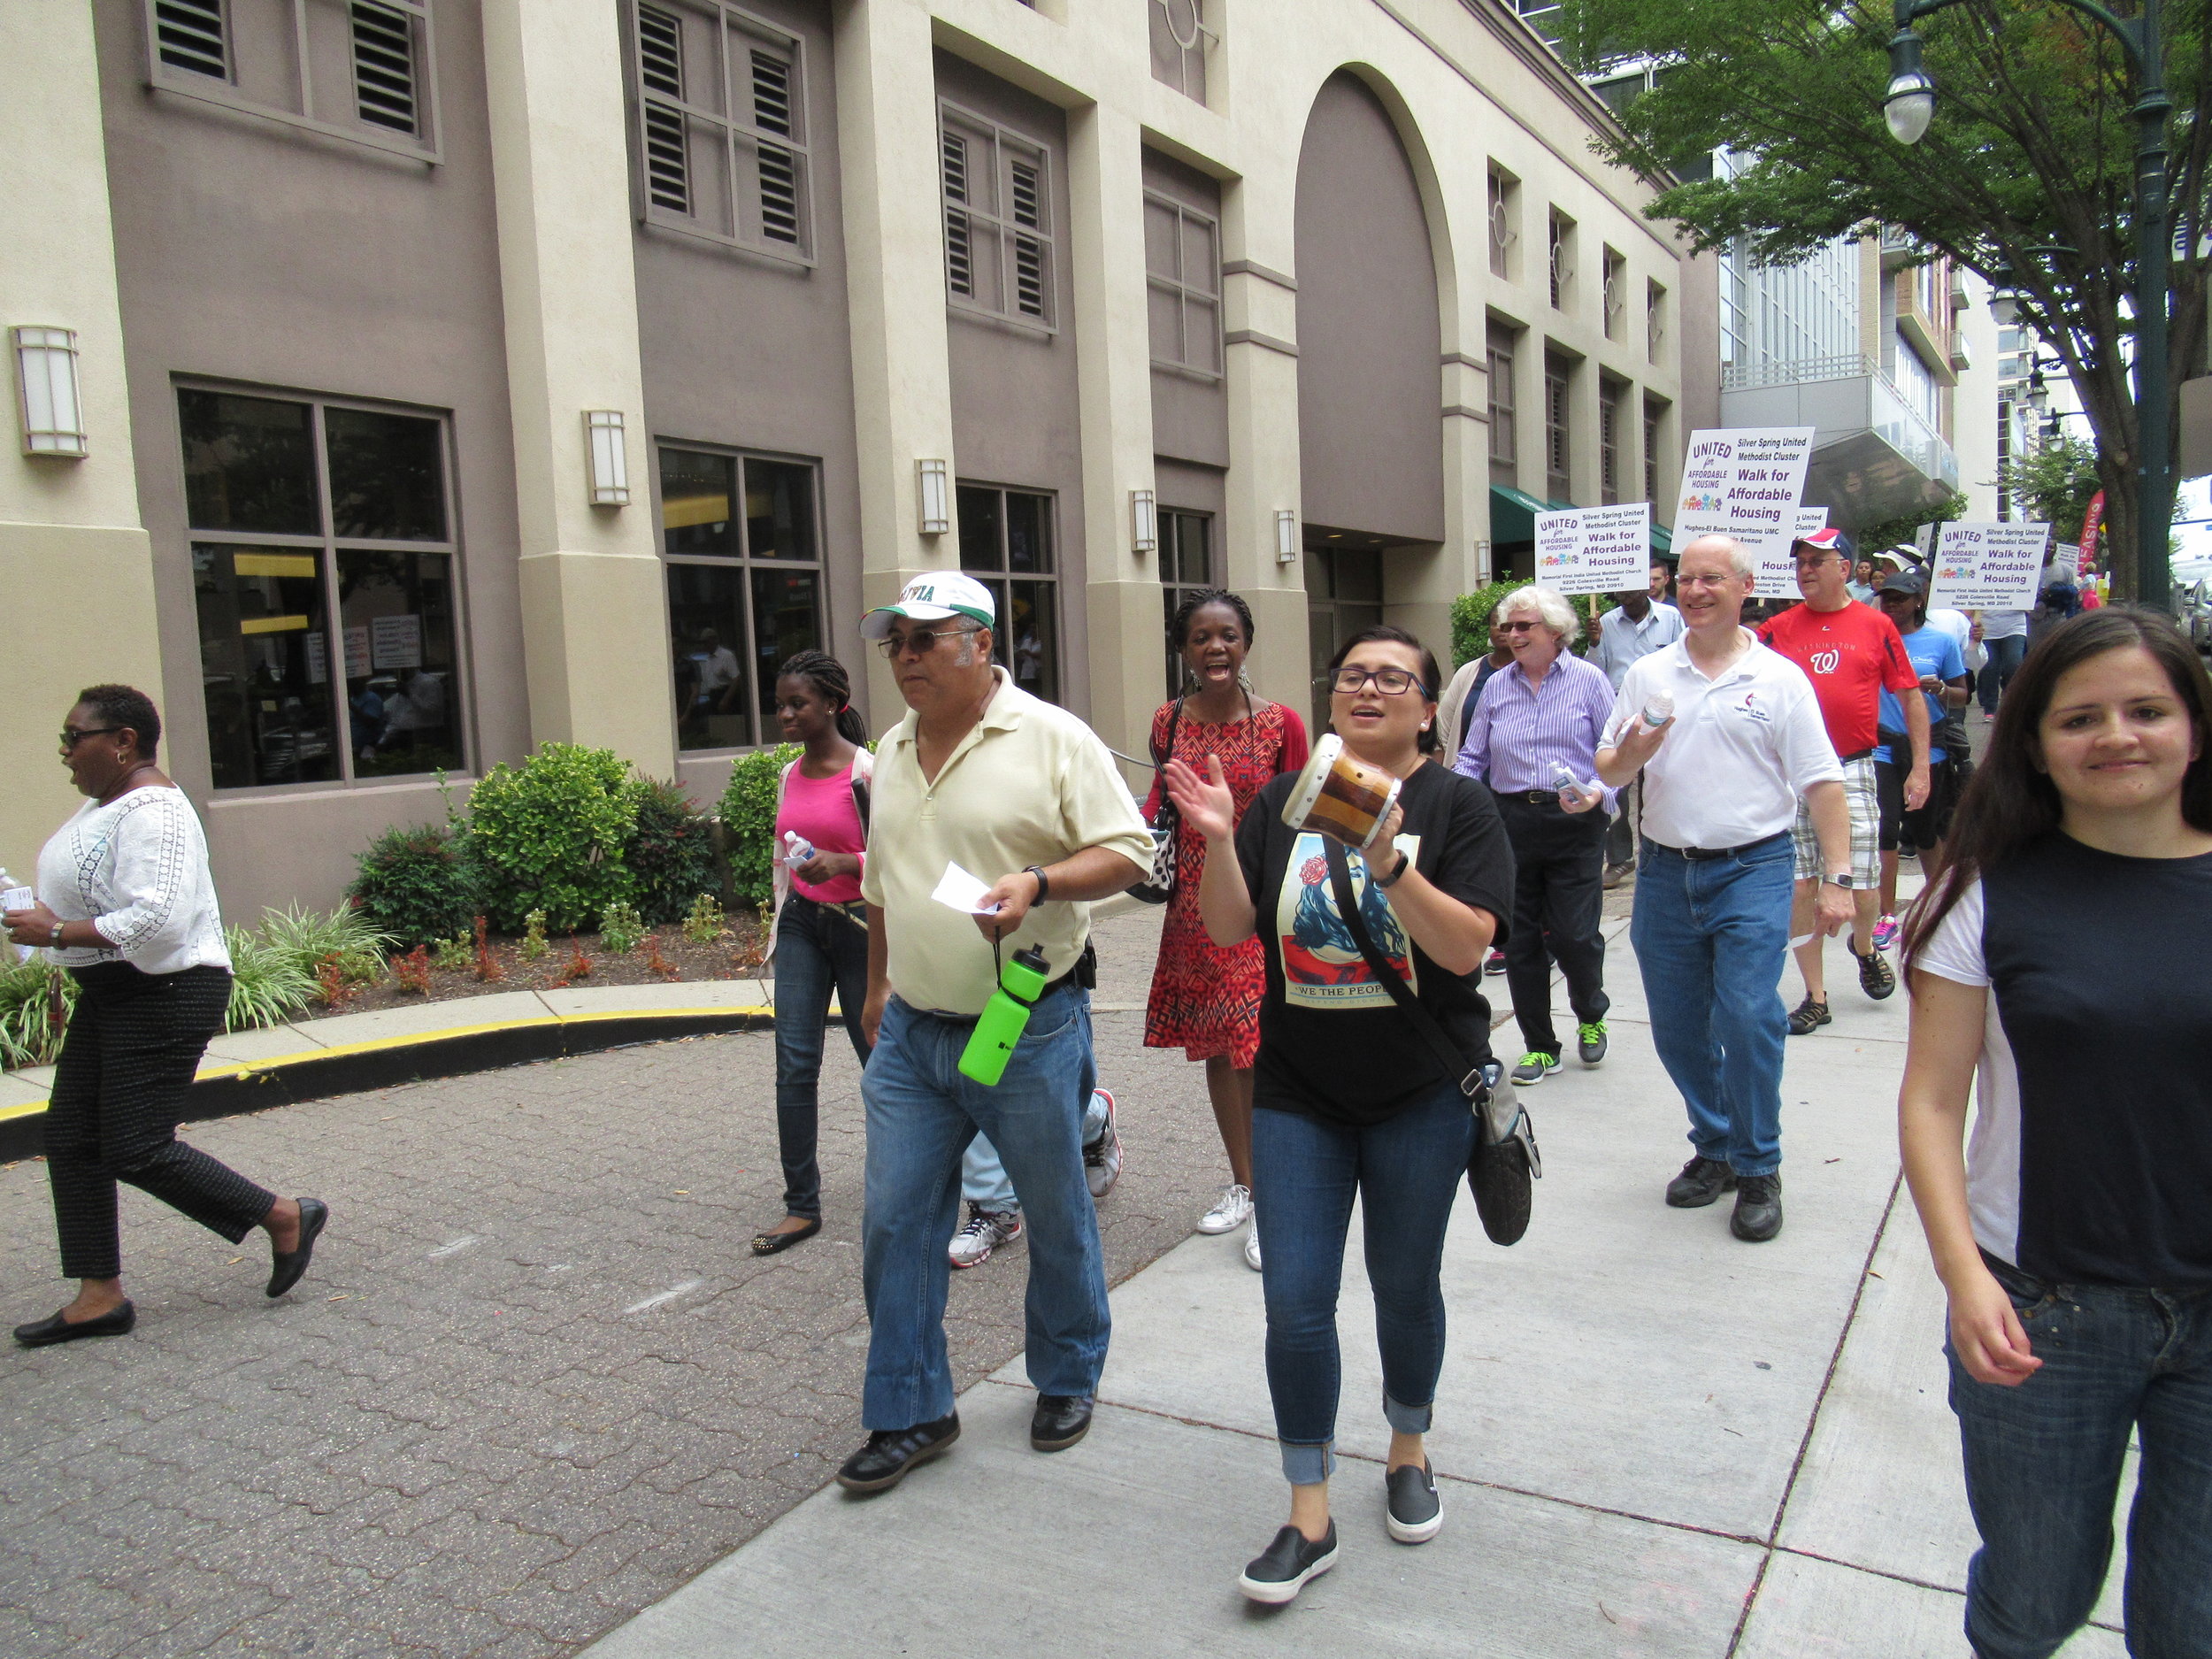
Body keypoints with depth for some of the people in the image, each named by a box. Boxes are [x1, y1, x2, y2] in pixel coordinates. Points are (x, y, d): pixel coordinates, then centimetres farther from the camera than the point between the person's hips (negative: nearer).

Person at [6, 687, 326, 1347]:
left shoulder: (152, 814, -21)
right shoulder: (103, 805, 12)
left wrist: (57, 933, -22)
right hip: (109, 995, 11)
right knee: (71, 1140, 10)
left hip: (166, 996, -11)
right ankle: (99, 1297, 18)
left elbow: (156, 919, -30)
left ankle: (285, 1217, 6)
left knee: (136, 1150, -8)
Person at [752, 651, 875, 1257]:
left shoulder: (868, 771, -12)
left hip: (860, 927, -5)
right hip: (801, 926, 5)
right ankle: (801, 1206, 4)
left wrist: (843, 863, -26)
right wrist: (778, 931, 20)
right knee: (795, 1062, -3)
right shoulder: (790, 776, 9)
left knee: (880, 1058, 8)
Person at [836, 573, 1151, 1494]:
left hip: (1031, 1030, -5)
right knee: (895, 1222, 6)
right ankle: (910, 1412, 22)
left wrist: (1037, 882, -25)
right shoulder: (892, 751, 11)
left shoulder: (1052, 738, -9)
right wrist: (878, 984, 22)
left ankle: (1068, 1380, 33)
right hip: (911, 1035, 5)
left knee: (1056, 1219, 11)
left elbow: (1128, 852, -10)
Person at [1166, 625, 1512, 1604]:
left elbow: (1465, 948, -18)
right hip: (1298, 1092, 2)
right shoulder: (1285, 802, 3)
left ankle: (1409, 1449, 41)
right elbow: (1229, 930, -2)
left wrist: (1389, 861, -31)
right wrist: (1219, 842, -18)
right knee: (1295, 1303, 0)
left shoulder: (1457, 805, -7)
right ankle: (1309, 1517, 16)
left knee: (1405, 1286, 14)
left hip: (1422, 1093, -2)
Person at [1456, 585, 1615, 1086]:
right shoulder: (1496, 687, 10)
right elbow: (1473, 758, 14)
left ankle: (1591, 1016, 27)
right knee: (1519, 940, 5)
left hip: (1573, 824, -3)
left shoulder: (1589, 680, 1)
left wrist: (1598, 793, -17)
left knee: (1574, 933, -6)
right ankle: (1540, 1047, 20)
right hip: (1511, 823, 3)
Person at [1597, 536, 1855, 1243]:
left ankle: (1758, 1170, 7)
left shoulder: (1780, 678, 1)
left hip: (1752, 869, -4)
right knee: (1676, 1027, 10)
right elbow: (1606, 773, 10)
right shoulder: (1647, 675, 8)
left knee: (1747, 1018, -11)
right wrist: (1631, 754, -13)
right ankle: (1716, 1147, 29)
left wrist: (1836, 878, -8)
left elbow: (1822, 783, -2)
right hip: (1665, 872, 4)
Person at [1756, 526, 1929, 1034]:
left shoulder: (1876, 625, 3)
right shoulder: (1779, 628, 5)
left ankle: (1864, 947, 37)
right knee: (1799, 887, 3)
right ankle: (1815, 998, 15)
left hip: (1852, 771, -1)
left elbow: (1911, 697, 7)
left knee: (1863, 888, 1)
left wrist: (1920, 767, 3)